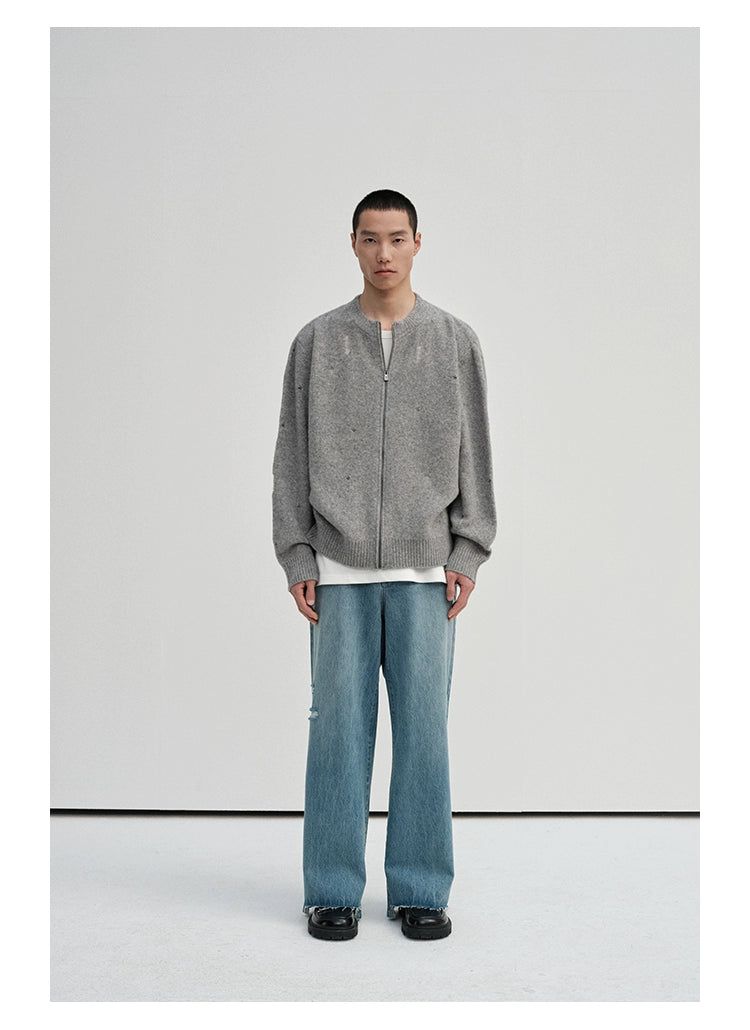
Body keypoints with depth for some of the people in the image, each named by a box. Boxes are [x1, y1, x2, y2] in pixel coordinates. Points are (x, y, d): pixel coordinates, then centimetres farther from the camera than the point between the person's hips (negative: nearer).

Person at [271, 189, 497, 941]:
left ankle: (420, 889, 16)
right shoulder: (317, 341, 6)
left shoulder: (456, 341, 6)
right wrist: (296, 557, -2)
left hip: (426, 568, 0)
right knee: (339, 725, 3)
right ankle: (333, 890, 14)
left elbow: (474, 454, 5)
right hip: (339, 567, 0)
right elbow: (293, 455, 5)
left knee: (423, 726, 3)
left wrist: (469, 554, -2)